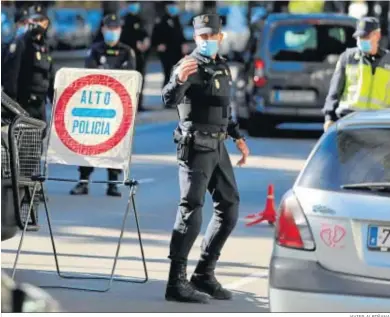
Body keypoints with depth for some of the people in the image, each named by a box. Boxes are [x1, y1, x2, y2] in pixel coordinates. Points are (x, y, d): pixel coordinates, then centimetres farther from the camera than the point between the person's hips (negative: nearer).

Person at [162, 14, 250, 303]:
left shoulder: (223, 67, 15)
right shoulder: (190, 66, -10)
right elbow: (170, 99, -27)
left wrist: (238, 137, 21)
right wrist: (178, 80, -47)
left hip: (217, 146, 8)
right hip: (196, 146, -8)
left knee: (229, 207, 11)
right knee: (191, 211, -14)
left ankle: (205, 274, 19)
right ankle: (177, 282, -15)